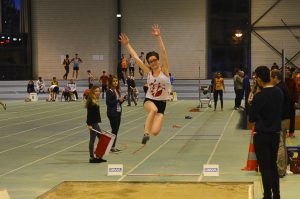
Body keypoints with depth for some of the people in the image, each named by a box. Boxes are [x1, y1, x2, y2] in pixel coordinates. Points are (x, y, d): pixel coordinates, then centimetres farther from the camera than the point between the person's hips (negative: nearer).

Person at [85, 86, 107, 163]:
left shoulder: (95, 101, 13)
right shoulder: (90, 101, -16)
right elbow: (89, 113, -19)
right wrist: (89, 124, -22)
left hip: (95, 122, 10)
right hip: (92, 123, -10)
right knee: (92, 139, -2)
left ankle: (98, 157, 19)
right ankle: (91, 157, 6)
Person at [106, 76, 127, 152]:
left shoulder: (118, 91, 11)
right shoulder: (109, 91, -11)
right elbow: (108, 103, -17)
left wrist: (123, 98, -2)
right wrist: (118, 100, -19)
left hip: (118, 112, 7)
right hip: (112, 113, -7)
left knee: (116, 129, 9)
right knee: (114, 129, -3)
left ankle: (114, 146, 17)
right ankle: (112, 146, 5)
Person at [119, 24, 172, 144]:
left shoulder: (164, 70, -3)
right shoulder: (148, 72, 3)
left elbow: (163, 52, -14)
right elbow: (135, 58, 4)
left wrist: (158, 37, -22)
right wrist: (127, 44, 2)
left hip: (162, 103, -1)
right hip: (149, 100, 1)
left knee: (155, 132, -15)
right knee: (154, 109, -39)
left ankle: (148, 125, 21)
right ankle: (146, 133, -32)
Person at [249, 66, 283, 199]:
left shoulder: (259, 97, -18)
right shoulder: (279, 92, 1)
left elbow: (251, 119, -10)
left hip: (261, 135, -6)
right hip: (276, 134, 6)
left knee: (265, 167, 3)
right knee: (273, 165, 18)